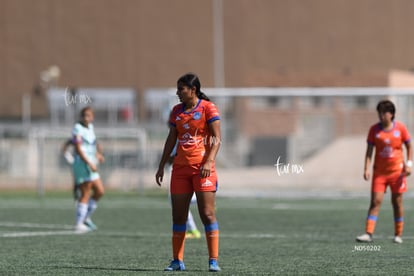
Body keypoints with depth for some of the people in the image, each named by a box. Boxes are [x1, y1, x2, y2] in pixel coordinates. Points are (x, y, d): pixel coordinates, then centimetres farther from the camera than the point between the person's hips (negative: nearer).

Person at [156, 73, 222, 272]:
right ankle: (177, 261, 11)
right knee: (178, 216, 5)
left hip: (202, 167, -6)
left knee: (207, 214, -8)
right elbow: (171, 140, 19)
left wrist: (209, 162, -21)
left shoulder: (208, 108, -4)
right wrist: (162, 166, 16)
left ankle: (213, 260, -5)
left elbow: (216, 138, -8)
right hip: (180, 167, 6)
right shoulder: (177, 111, 14)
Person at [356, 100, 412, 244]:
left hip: (397, 171, 0)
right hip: (379, 171, 0)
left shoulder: (400, 128, -2)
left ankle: (398, 235, 16)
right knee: (375, 201, -8)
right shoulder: (374, 129, 0)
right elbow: (369, 151, 0)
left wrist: (409, 164, -4)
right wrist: (367, 168, -10)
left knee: (397, 202, 5)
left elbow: (409, 146, 7)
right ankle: (368, 233, -13)